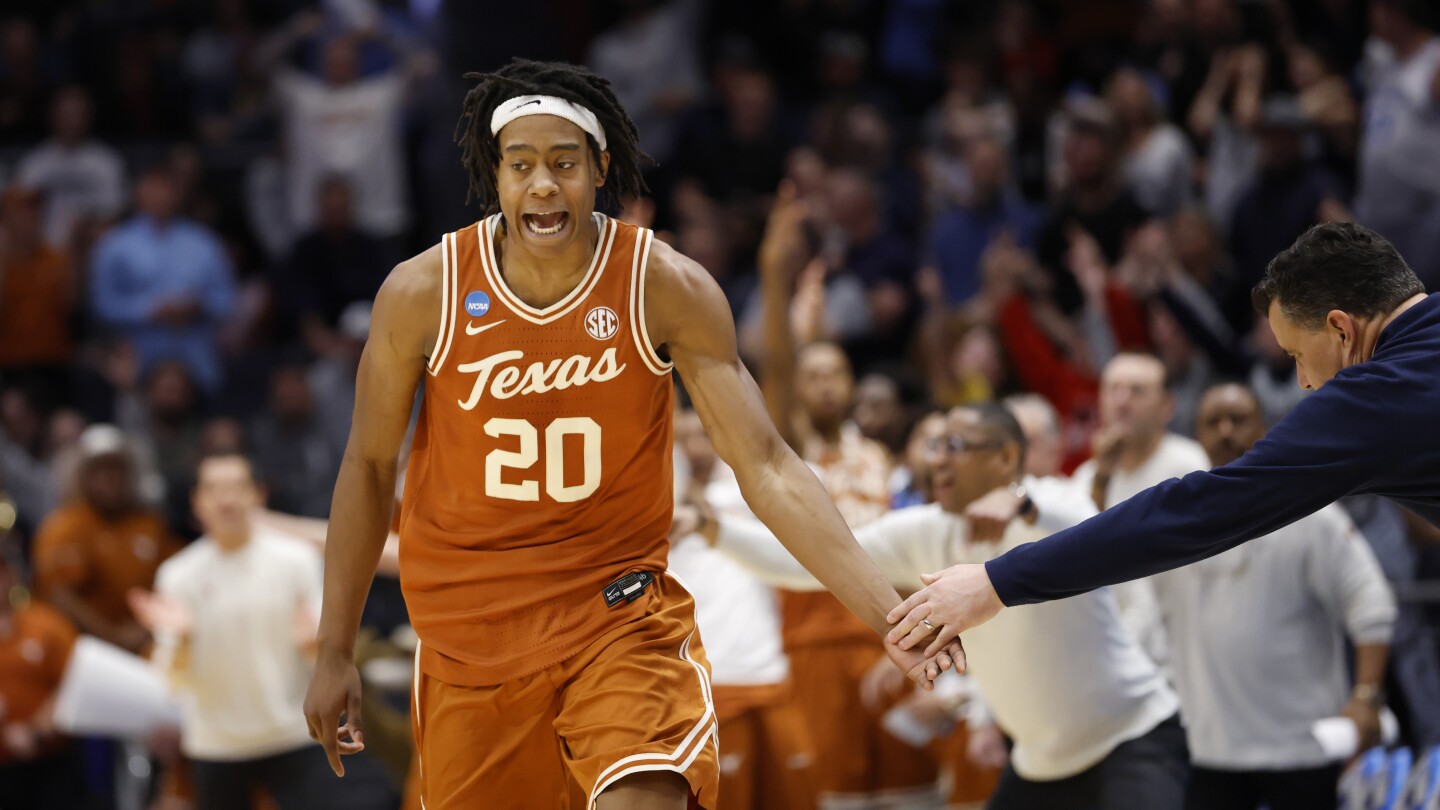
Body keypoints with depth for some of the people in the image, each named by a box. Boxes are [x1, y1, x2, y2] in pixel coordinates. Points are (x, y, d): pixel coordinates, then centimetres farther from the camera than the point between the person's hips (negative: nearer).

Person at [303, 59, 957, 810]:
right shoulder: (422, 292, -10)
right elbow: (369, 465, 3)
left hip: (620, 613, -2)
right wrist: (335, 651, 5)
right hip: (469, 624, 2)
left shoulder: (669, 288, -12)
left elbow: (765, 467, -13)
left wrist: (886, 611, -25)